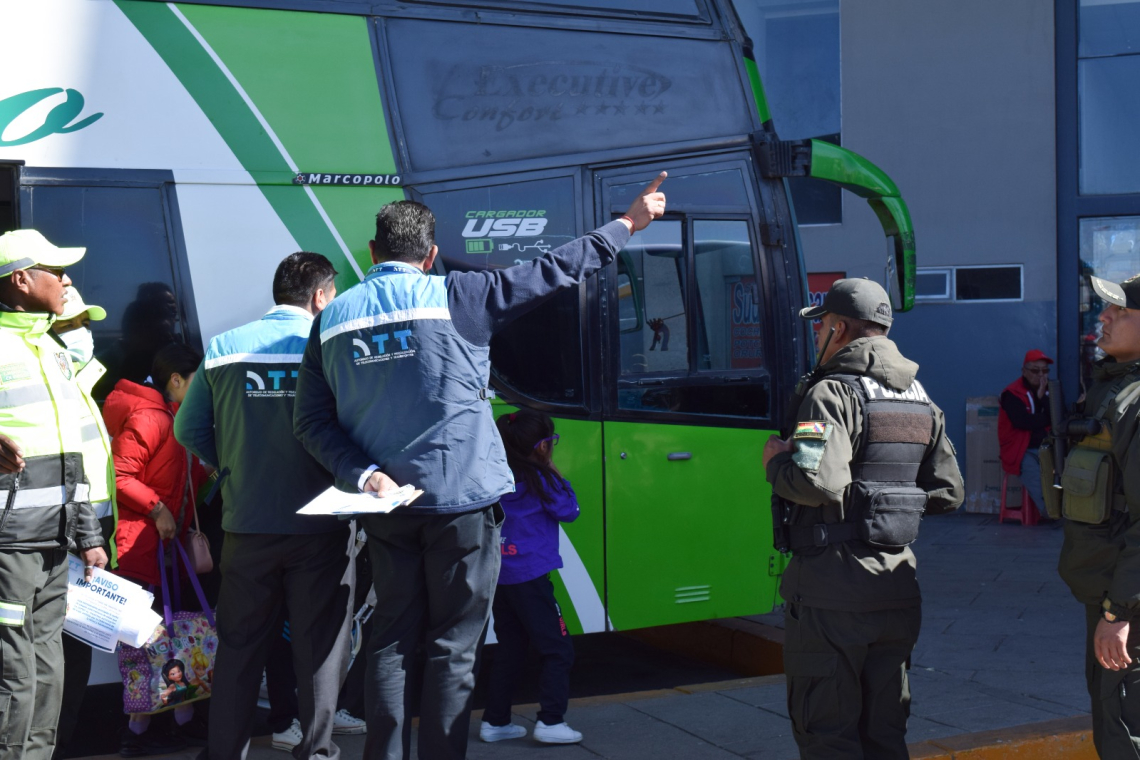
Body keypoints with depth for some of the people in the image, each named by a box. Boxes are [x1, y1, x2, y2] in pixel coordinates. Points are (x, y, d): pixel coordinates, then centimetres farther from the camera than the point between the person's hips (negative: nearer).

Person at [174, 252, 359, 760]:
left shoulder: (223, 348, 3)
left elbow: (189, 428, 4)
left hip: (247, 524, 3)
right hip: (319, 526, -3)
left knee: (240, 646, 13)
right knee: (320, 643, 7)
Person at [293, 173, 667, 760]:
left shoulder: (331, 319, 4)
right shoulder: (455, 297, -8)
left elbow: (313, 421, 1)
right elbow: (554, 271, -2)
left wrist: (361, 473, -5)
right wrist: (626, 225, 8)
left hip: (386, 507, 4)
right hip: (462, 501, -4)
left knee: (393, 642, 12)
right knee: (452, 649, 4)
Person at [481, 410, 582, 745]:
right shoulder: (539, 478, -10)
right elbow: (569, 511, -2)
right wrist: (558, 476, 8)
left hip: (499, 577, 7)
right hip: (529, 576, -7)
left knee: (510, 650, 16)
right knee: (558, 650, -1)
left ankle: (495, 721, 18)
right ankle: (550, 722, -6)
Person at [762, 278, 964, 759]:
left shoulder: (832, 393, -13)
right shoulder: (922, 401, 12)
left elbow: (816, 482, -27)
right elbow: (948, 493, 13)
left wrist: (776, 461, -7)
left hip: (833, 587, -7)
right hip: (898, 583, 7)